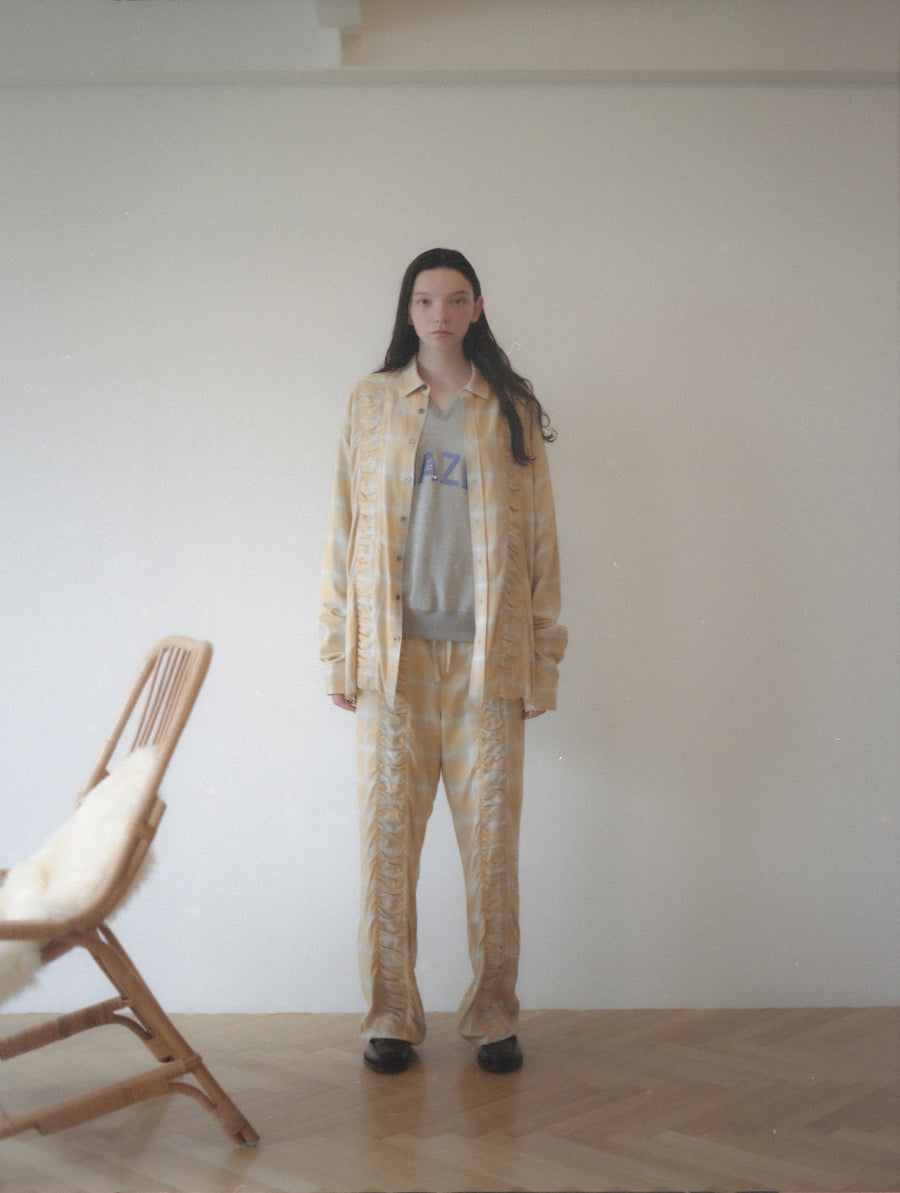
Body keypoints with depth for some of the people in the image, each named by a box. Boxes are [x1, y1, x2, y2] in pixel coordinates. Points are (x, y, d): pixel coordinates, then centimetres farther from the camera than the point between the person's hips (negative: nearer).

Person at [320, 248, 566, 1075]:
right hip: (393, 656, 0)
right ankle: (391, 1018, 13)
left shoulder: (514, 411, 8)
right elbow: (344, 531, 8)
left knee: (493, 843, 2)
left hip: (486, 657, 0)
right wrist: (338, 651, 2)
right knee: (387, 841, 1)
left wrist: (544, 657, 2)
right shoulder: (371, 405, 9)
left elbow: (539, 536, 7)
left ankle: (494, 1017, 15)